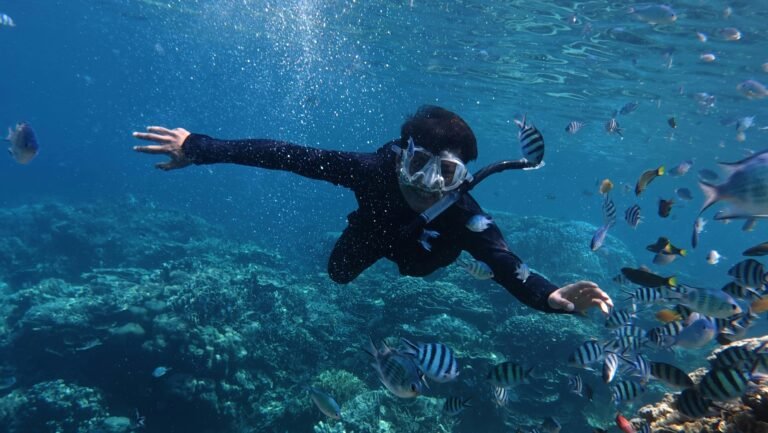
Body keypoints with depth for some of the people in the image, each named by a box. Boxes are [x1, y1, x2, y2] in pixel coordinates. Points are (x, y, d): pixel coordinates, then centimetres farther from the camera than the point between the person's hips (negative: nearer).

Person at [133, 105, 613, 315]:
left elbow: (507, 264, -57)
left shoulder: (464, 215, -45)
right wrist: (200, 148, -46)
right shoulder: (376, 170, -45)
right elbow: (290, 156, -44)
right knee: (339, 272, 24)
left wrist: (551, 296, -79)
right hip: (376, 227, 1)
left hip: (420, 251, 0)